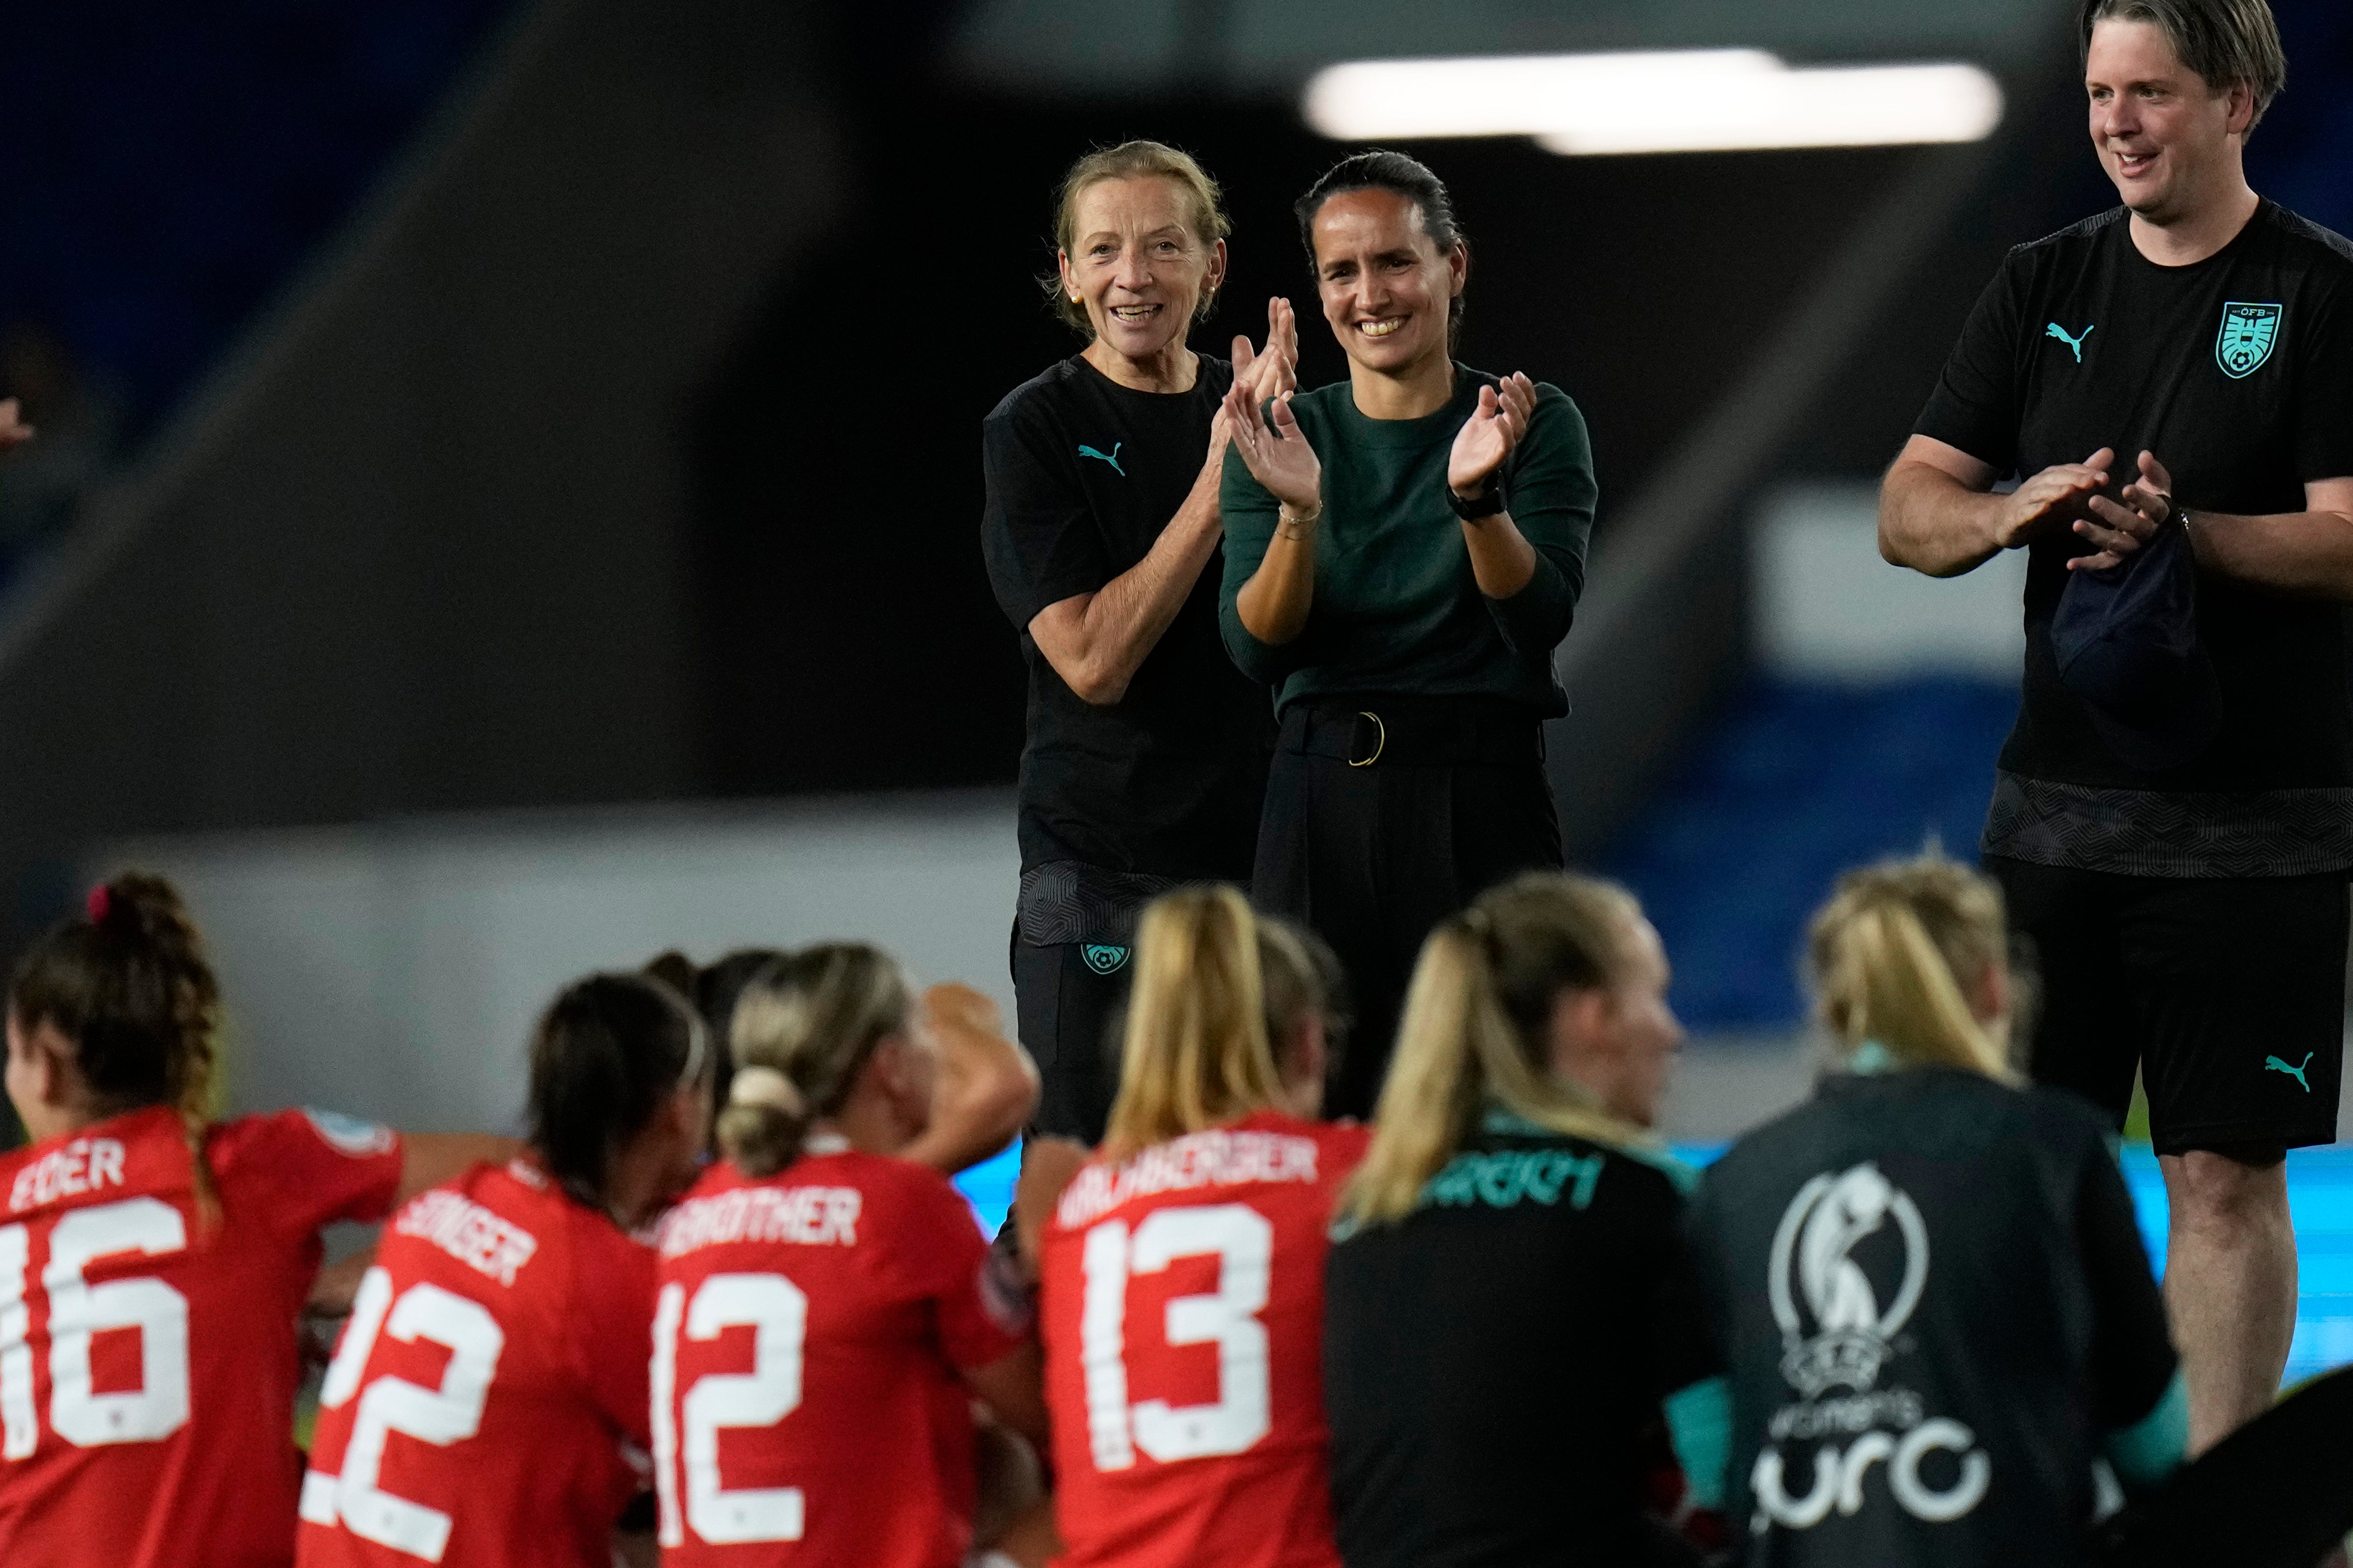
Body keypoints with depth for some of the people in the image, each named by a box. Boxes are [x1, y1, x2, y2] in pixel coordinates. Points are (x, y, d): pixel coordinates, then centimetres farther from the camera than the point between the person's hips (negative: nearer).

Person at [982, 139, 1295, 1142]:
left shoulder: (1251, 407, 9)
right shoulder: (1035, 429, -4)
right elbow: (1094, 660, -13)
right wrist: (1220, 479, -15)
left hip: (1258, 851, 4)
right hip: (1103, 862, -4)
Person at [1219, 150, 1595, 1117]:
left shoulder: (1538, 426, 3)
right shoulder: (1285, 438, 8)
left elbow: (1540, 619, -9)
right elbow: (1256, 648, -2)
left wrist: (1479, 497, -25)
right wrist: (1298, 514, -19)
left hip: (1483, 802, -2)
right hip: (1321, 807, 2)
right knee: (1317, 1107, -2)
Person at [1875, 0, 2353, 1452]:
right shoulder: (2048, 285, 12)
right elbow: (1908, 512, 11)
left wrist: (2178, 533, -25)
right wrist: (2015, 510, -11)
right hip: (2056, 806, 5)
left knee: (2228, 1172, -3)